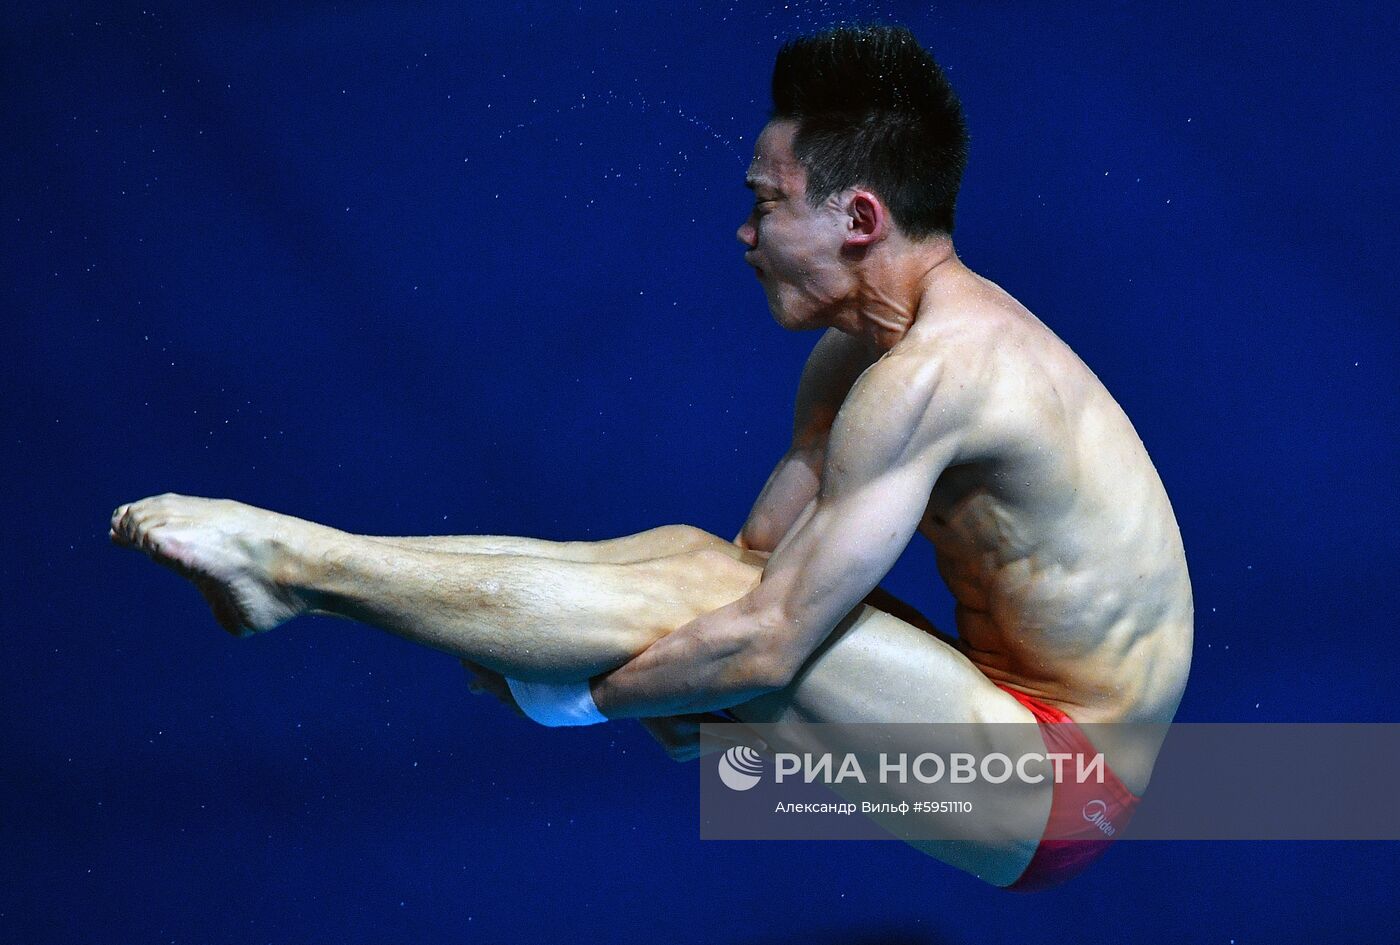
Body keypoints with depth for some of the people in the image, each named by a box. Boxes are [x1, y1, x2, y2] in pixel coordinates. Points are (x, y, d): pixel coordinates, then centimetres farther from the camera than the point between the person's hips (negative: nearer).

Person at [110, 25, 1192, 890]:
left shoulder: (933, 373, -26)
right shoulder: (861, 353, 7)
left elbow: (763, 644, -27)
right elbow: (763, 549, 9)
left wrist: (578, 697, -15)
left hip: (1055, 790, -9)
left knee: (708, 599, -21)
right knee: (692, 555, 0)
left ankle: (296, 557, -14)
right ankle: (299, 570, 0)